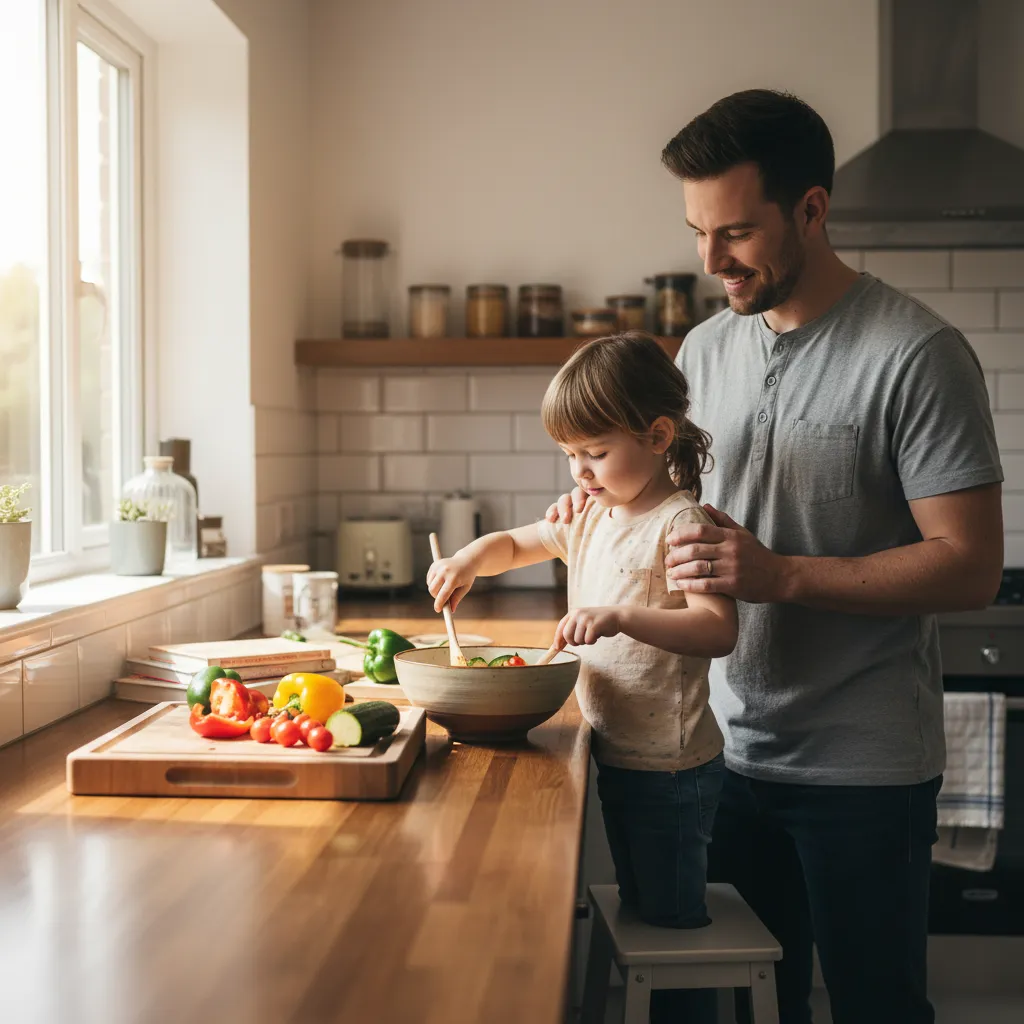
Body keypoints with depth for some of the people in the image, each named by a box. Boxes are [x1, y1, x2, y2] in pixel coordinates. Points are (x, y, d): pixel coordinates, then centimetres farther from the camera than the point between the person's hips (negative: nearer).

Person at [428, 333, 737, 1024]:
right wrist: (471, 559, 1)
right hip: (615, 755, 9)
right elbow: (516, 544, 22)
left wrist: (620, 616, -37)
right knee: (636, 910, 20)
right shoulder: (590, 516, 9)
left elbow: (720, 629, -27)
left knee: (670, 922, 3)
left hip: (671, 768, -8)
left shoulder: (681, 522, -17)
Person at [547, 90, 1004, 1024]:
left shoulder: (917, 353, -13)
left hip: (864, 770, -5)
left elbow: (970, 568, -16)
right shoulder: (705, 349, 7)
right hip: (734, 748, 6)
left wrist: (780, 574, -24)